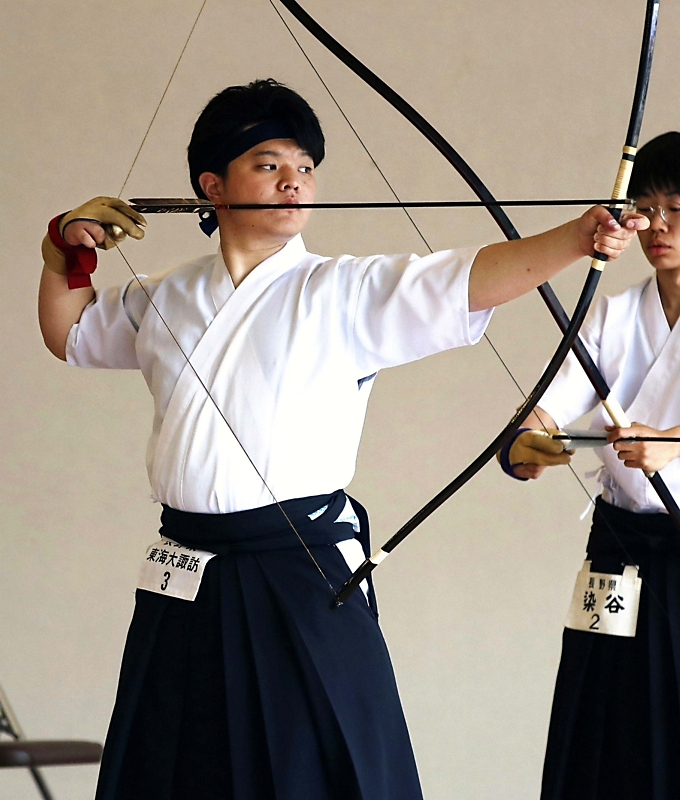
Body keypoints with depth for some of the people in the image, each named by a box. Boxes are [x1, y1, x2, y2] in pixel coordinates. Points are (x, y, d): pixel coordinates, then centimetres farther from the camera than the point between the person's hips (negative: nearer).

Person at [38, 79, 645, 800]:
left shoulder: (346, 293, -2)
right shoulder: (167, 297, 12)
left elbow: (472, 278, -18)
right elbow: (69, 333, 30)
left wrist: (578, 238, -33)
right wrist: (67, 250, 14)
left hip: (306, 584, -4)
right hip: (185, 588, 4)